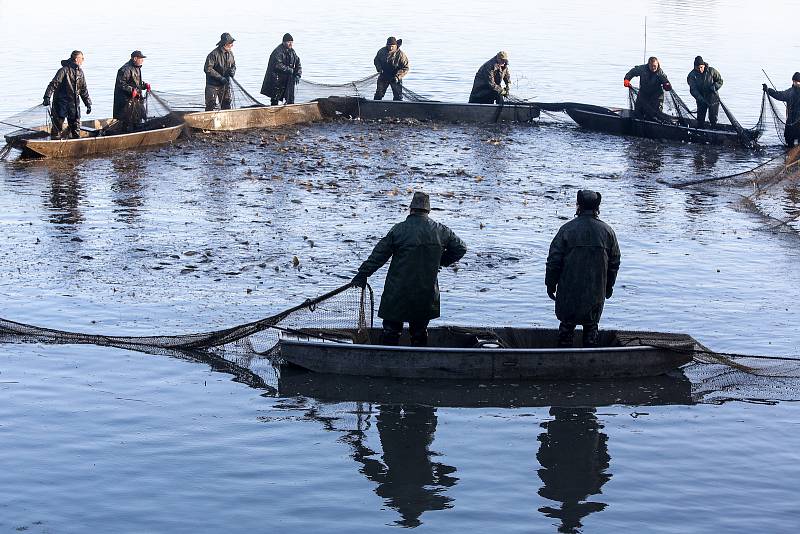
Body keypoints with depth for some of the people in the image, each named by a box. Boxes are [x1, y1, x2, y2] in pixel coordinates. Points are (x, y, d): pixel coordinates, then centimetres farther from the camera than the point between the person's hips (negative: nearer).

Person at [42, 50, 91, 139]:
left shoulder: (80, 72, 10)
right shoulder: (65, 70, -12)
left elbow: (83, 90, 18)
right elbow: (53, 84, -17)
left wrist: (88, 104, 17)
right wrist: (47, 97, -25)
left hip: (74, 103, 7)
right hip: (61, 101, -7)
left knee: (76, 124, 9)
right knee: (58, 123, -4)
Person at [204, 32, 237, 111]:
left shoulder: (230, 54, 4)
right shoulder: (214, 54, -18)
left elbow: (233, 65, 19)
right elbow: (208, 69, -19)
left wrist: (232, 71, -6)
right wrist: (220, 77, -22)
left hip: (226, 83, 6)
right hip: (213, 84, -6)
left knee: (226, 104, 11)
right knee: (211, 105, -3)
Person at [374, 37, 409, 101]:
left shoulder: (400, 54, -17)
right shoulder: (382, 51, -6)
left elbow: (405, 68, -15)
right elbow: (376, 60, 9)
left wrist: (398, 76, -27)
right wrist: (379, 69, -10)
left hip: (395, 78, -2)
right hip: (383, 76, 2)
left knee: (398, 96, -2)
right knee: (379, 94, 5)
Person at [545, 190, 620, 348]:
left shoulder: (567, 229, -10)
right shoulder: (607, 231, -2)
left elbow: (554, 260, -8)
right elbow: (614, 262, 6)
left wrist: (551, 284, 4)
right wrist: (609, 286, 19)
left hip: (569, 290, -2)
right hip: (596, 292, 2)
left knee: (567, 325, 12)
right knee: (591, 326, 13)